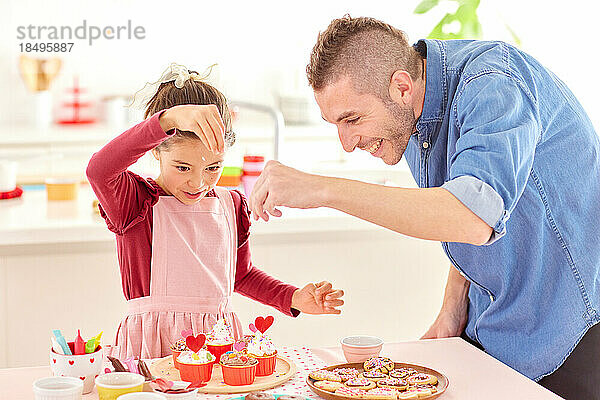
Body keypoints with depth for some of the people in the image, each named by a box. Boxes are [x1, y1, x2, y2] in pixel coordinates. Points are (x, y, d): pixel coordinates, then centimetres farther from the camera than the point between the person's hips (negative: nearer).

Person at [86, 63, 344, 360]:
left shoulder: (231, 205, 10)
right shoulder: (136, 202, -5)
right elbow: (99, 170, -30)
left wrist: (294, 298, 11)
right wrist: (170, 118, -38)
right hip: (154, 347, -4)